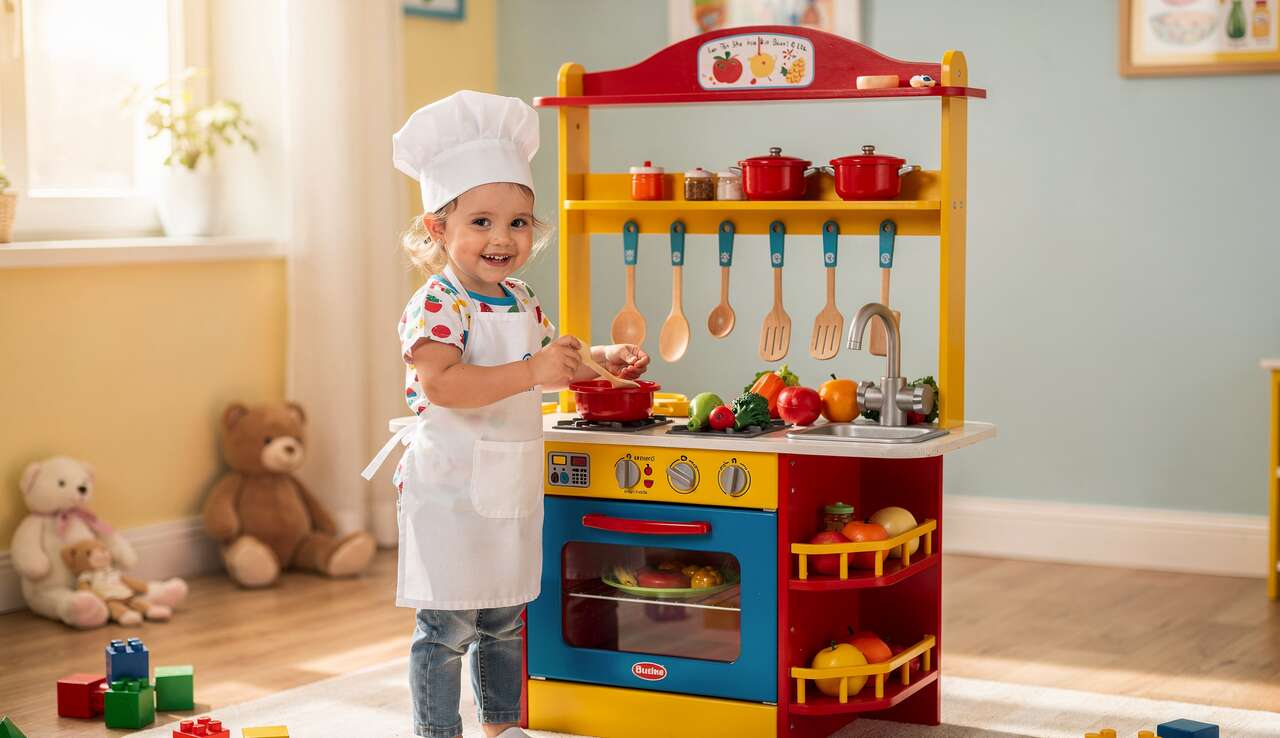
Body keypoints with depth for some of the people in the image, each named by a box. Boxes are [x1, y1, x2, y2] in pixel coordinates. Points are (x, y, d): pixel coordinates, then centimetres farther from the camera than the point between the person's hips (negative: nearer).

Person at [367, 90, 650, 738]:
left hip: (511, 489, 8)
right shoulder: (437, 304, -17)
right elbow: (442, 384, -31)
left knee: (504, 622, 19)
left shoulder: (522, 301, 9)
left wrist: (600, 361, 10)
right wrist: (531, 371, -35)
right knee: (446, 628, -1)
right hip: (449, 490, -8)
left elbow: (550, 370, 26)